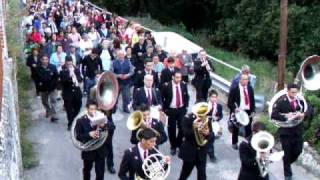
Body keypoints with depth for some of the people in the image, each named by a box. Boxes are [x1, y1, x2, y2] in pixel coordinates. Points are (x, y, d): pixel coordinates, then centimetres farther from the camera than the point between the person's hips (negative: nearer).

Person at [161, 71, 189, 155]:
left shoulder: (184, 84, -2)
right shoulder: (166, 86, -13)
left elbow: (186, 96, 12)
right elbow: (162, 98, -4)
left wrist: (186, 106, 5)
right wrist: (165, 109, -6)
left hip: (182, 110, 3)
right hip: (171, 110, -2)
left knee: (182, 128, 3)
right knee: (172, 129, 5)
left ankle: (179, 144, 25)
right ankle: (173, 147, 21)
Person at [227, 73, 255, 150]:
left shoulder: (250, 89, 7)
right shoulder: (234, 89, -9)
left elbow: (252, 100, 14)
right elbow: (229, 102, -9)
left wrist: (253, 110, 4)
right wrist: (235, 109, -25)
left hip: (248, 112, 4)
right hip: (237, 112, -3)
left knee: (248, 129, 5)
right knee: (236, 129, 10)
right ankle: (234, 143, 27)